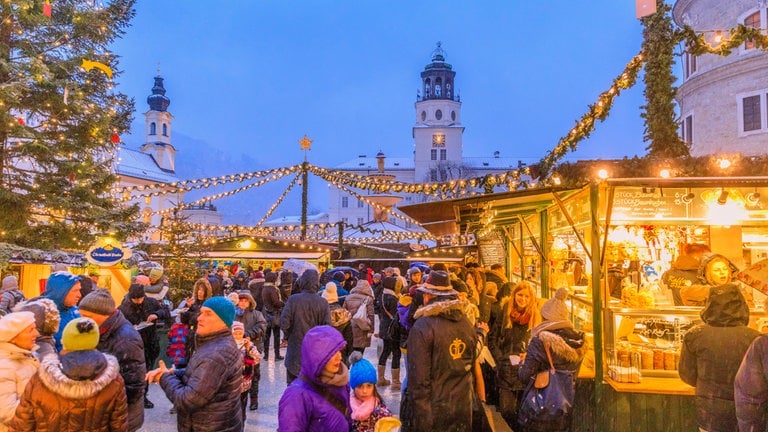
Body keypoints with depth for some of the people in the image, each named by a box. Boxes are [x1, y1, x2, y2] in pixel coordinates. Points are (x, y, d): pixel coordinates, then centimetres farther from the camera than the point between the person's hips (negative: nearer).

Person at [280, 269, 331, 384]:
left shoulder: (293, 300, -12)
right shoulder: (323, 302, -9)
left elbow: (284, 324, -14)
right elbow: (327, 327, -10)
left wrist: (289, 335, 6)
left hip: (295, 353, -1)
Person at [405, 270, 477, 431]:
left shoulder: (423, 326, -17)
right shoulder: (466, 323, 1)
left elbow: (418, 375, -19)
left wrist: (421, 418, -13)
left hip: (435, 409, -5)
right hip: (463, 408, 5)